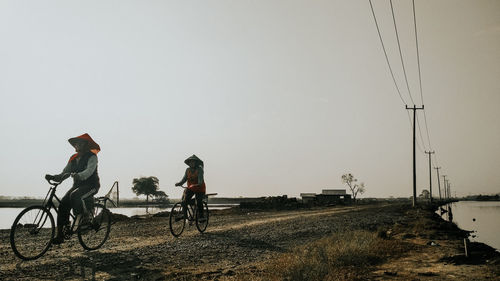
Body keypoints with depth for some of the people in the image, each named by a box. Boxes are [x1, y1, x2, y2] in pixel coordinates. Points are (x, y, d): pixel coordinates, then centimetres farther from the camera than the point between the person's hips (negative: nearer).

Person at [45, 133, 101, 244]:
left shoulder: (92, 157, -8)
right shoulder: (73, 158, 13)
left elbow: (89, 171, -26)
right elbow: (65, 173, 5)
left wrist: (77, 175, -44)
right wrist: (54, 177, -14)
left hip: (91, 185, -6)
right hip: (77, 185, 7)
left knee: (75, 196, -35)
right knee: (63, 204, -13)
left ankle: (84, 220, -17)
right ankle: (60, 236, -8)